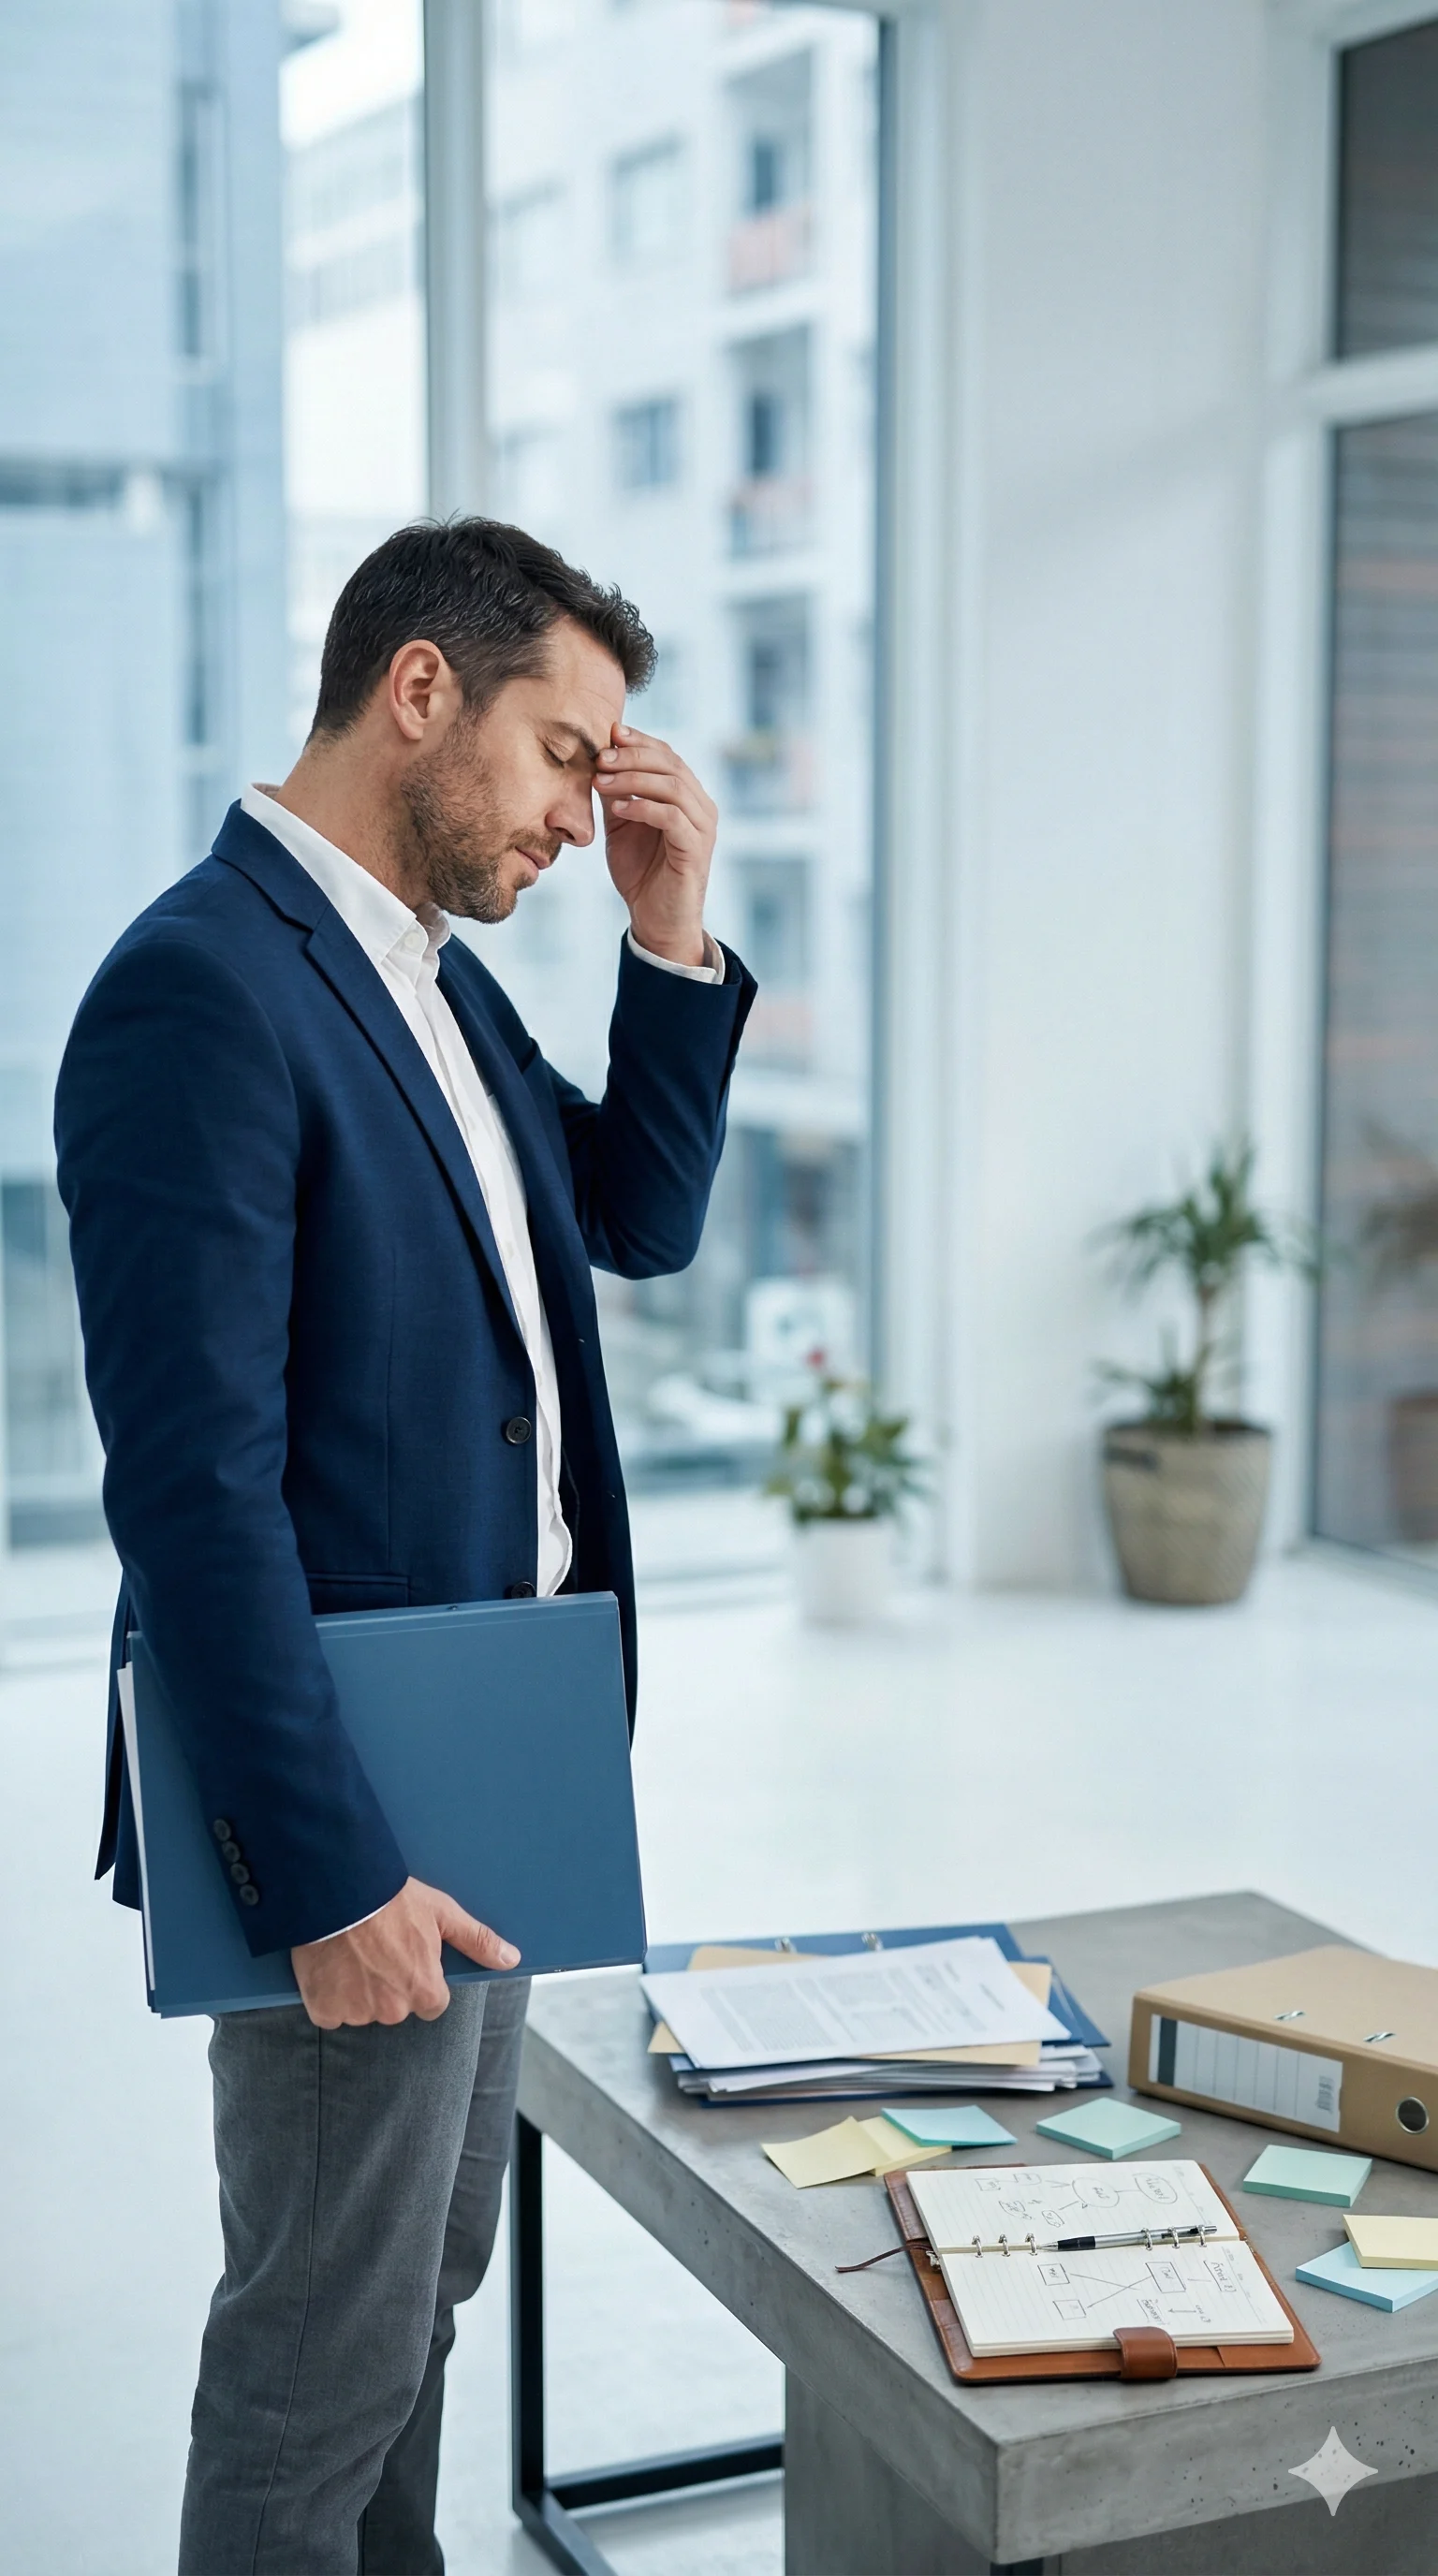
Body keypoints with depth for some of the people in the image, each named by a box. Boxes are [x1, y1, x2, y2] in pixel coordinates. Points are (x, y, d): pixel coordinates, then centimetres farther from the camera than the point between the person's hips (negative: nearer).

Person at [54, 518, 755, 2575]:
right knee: (330, 2345, 7)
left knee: (430, 2272, 23)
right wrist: (331, 1876, -23)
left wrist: (672, 936, 3)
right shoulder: (202, 987, -21)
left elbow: (643, 1222, 17)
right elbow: (195, 1480, -24)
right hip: (348, 1803, -9)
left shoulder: (432, 977, 9)